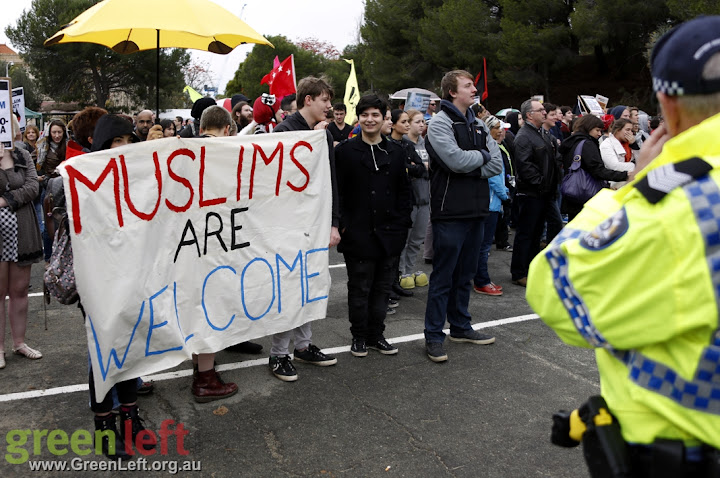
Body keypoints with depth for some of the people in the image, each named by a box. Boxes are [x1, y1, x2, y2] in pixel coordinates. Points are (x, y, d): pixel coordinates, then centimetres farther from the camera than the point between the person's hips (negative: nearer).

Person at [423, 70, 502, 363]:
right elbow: (456, 160, -22)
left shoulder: (477, 125, 16)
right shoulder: (440, 123, -7)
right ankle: (433, 336, 6)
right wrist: (482, 155, -4)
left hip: (476, 210, 7)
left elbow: (497, 164, 6)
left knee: (465, 274, 15)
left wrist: (471, 171, -10)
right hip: (450, 212, -7)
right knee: (443, 276, -2)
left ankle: (460, 327, 28)